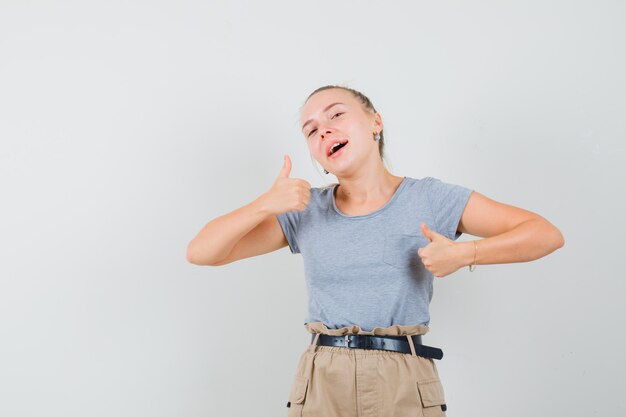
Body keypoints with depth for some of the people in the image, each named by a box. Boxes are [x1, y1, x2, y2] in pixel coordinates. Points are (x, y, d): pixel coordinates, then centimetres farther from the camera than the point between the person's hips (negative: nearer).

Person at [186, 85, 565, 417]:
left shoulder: (429, 198, -1)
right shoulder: (305, 211, 4)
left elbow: (547, 234, -3)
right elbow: (200, 252, 2)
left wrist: (465, 253, -18)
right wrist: (265, 204, -13)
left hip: (405, 385, -1)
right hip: (321, 385, 2)